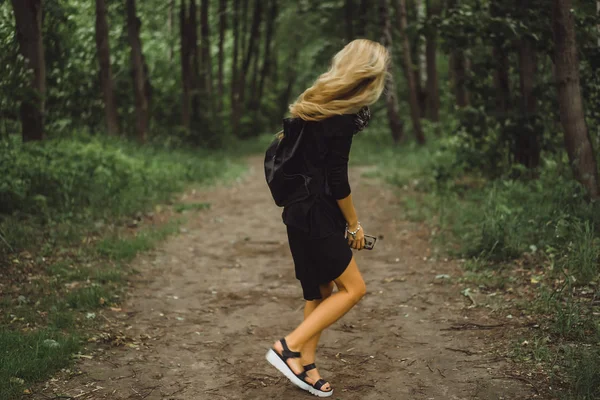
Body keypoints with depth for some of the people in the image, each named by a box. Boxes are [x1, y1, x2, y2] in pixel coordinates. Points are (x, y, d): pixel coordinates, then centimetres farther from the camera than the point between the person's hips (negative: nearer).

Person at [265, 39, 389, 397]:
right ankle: (289, 347, -4)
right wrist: (355, 225, -6)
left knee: (321, 291, 13)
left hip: (305, 213, 10)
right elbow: (337, 181, -18)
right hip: (315, 218, -10)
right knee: (353, 288, -4)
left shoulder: (318, 104, 10)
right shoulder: (341, 117, -18)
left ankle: (306, 368, 17)